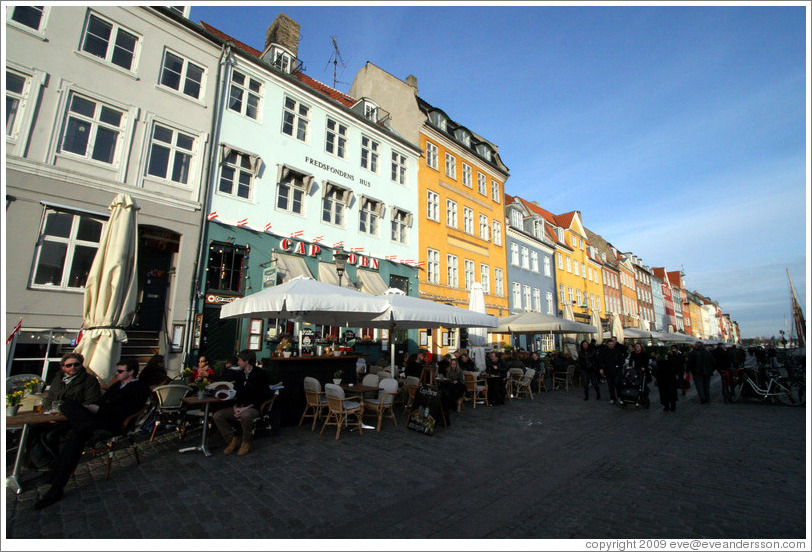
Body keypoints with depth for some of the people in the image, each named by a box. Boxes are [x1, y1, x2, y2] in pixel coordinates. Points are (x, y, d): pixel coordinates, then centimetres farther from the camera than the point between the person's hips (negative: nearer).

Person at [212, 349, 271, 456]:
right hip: (240, 407, 7)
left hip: (254, 408, -7)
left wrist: (245, 408, -20)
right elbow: (237, 394, 17)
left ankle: (247, 443, -12)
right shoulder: (241, 374, 14)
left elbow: (262, 396, -13)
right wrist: (235, 407, -4)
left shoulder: (260, 373, -9)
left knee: (245, 415, -38)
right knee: (217, 416, -10)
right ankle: (233, 439, 4)